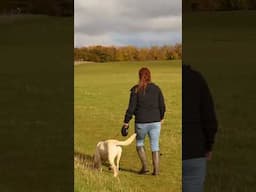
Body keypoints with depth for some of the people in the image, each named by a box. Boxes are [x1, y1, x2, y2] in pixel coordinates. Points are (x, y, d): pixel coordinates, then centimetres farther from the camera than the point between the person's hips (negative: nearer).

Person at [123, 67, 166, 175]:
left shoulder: (136, 90, -7)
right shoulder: (156, 88, 1)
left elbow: (131, 108, -9)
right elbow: (162, 106, 5)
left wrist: (126, 122, -1)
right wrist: (161, 117, 23)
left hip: (141, 123, -2)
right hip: (155, 122, 2)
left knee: (139, 143, 20)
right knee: (155, 146, 10)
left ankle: (144, 166, 10)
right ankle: (156, 170, 7)